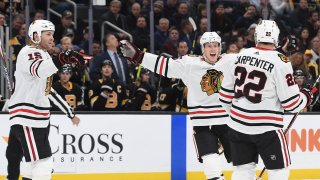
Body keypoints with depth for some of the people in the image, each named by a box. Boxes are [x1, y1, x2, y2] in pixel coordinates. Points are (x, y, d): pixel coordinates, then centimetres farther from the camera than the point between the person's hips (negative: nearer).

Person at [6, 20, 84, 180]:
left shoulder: (44, 56, 21)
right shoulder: (28, 53, -11)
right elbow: (38, 70, -34)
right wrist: (63, 59, -47)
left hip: (38, 118, 10)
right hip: (26, 118, -10)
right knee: (42, 166, -16)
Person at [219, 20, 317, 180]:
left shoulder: (240, 57, 3)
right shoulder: (280, 62, -13)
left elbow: (225, 94, 9)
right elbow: (291, 103, -11)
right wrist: (305, 97, 10)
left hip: (238, 125, 5)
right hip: (265, 128, -5)